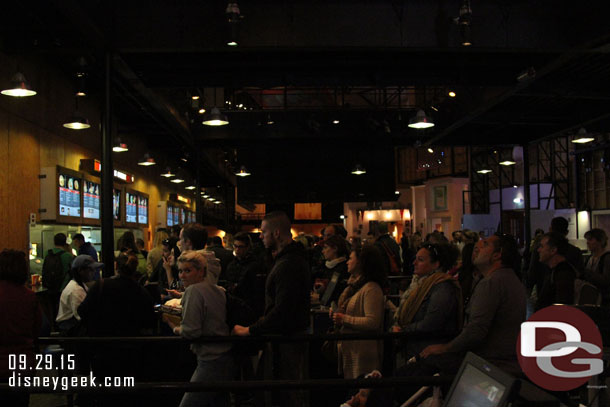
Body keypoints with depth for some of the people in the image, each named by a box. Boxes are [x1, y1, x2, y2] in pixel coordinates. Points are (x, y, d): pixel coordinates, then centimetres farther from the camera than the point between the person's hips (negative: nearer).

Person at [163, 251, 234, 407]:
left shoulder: (193, 290, -13)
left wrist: (175, 328, 1)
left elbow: (190, 331, -19)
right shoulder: (218, 290, 12)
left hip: (211, 363, -9)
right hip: (227, 360, 9)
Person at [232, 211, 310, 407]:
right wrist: (264, 321, 16)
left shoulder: (288, 265, -22)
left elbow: (282, 310, -26)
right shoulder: (292, 257, 12)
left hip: (289, 338, -10)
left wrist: (250, 330, -20)